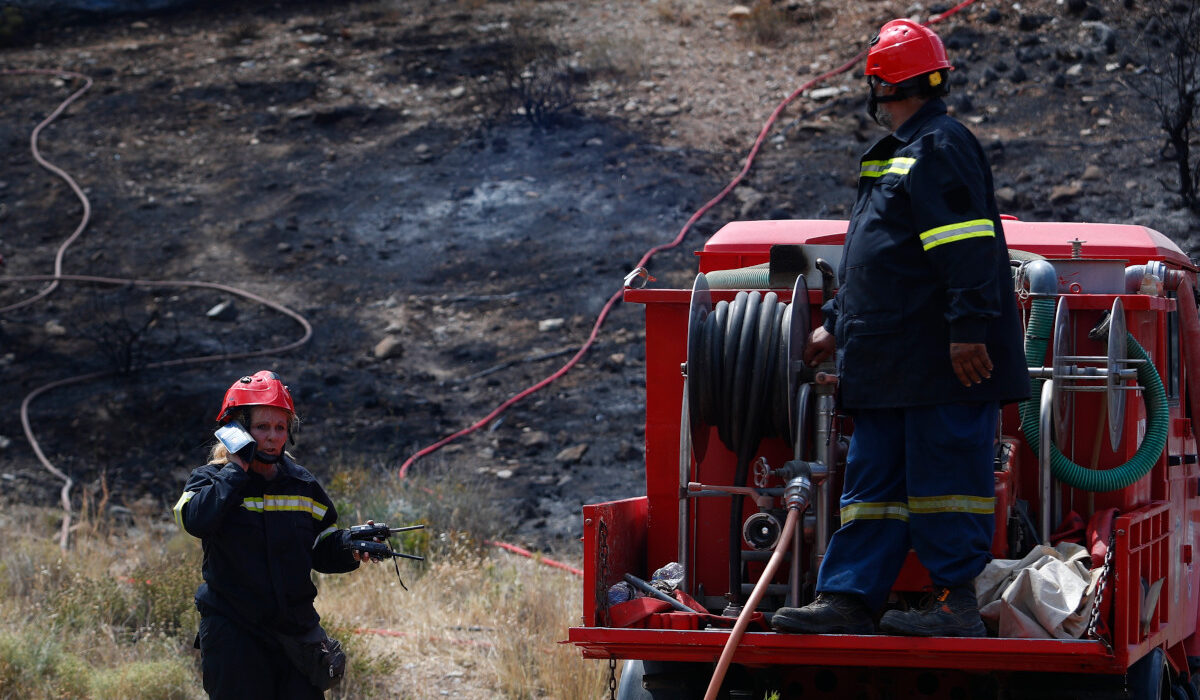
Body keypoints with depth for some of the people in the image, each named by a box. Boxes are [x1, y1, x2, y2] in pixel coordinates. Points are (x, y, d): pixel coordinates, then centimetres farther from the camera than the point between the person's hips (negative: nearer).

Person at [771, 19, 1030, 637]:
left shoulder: (941, 147, -9)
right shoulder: (897, 154, 23)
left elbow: (966, 249, -19)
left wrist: (968, 329, -25)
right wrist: (837, 325, 31)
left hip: (947, 362, -10)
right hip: (890, 363, 10)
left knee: (943, 478, -7)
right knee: (873, 479, 7)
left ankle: (957, 603, -4)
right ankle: (847, 600, 7)